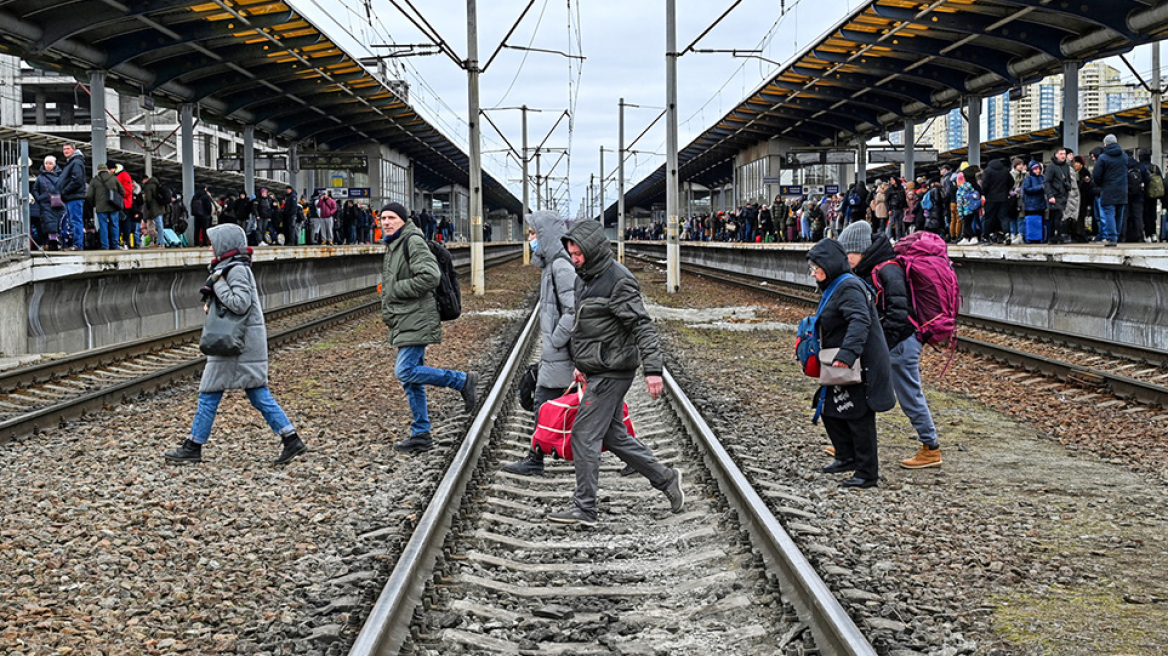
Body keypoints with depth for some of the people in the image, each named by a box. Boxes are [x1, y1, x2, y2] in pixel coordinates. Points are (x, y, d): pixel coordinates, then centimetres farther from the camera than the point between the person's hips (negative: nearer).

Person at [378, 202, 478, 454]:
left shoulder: (413, 242, -11)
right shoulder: (392, 246, 20)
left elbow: (430, 276, -24)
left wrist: (396, 289, -16)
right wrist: (388, 313, 17)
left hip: (416, 320, -10)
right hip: (403, 322, 10)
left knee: (405, 371, -18)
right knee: (410, 380, 10)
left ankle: (462, 380, -4)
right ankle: (420, 435, 15)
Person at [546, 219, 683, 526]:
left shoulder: (618, 281, -17)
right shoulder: (585, 278, 13)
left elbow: (642, 325, -21)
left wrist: (653, 370, -26)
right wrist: (582, 363, 26)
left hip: (611, 373, -10)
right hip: (597, 371, 10)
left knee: (584, 435, -7)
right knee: (613, 435, 14)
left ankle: (584, 508, 1)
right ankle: (666, 479, 23)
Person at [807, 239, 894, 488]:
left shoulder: (849, 288, -18)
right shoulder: (835, 287, 14)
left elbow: (859, 322, -32)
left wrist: (847, 354, -42)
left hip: (861, 366, -10)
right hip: (845, 367, 10)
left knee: (859, 419, -3)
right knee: (829, 410, 16)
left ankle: (867, 474, 7)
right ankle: (846, 457, 31)